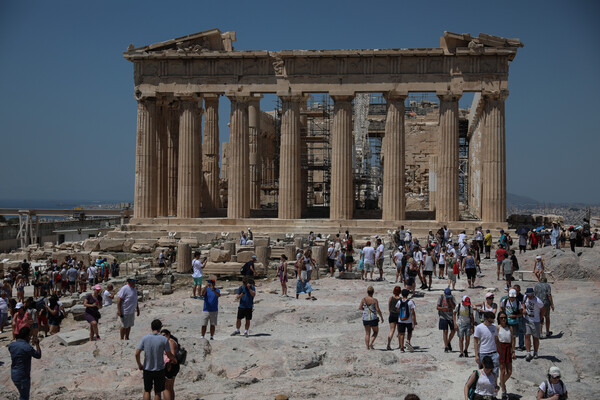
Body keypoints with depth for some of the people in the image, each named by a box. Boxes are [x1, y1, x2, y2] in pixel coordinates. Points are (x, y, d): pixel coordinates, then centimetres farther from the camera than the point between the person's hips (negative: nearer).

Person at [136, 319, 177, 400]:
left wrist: (139, 365, 8)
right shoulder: (164, 339, -13)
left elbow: (137, 354, -9)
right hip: (159, 369, -1)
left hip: (147, 369, 1)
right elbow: (169, 355, -9)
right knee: (158, 392, 12)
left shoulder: (145, 338, -9)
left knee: (147, 391, 17)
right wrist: (174, 359, 13)